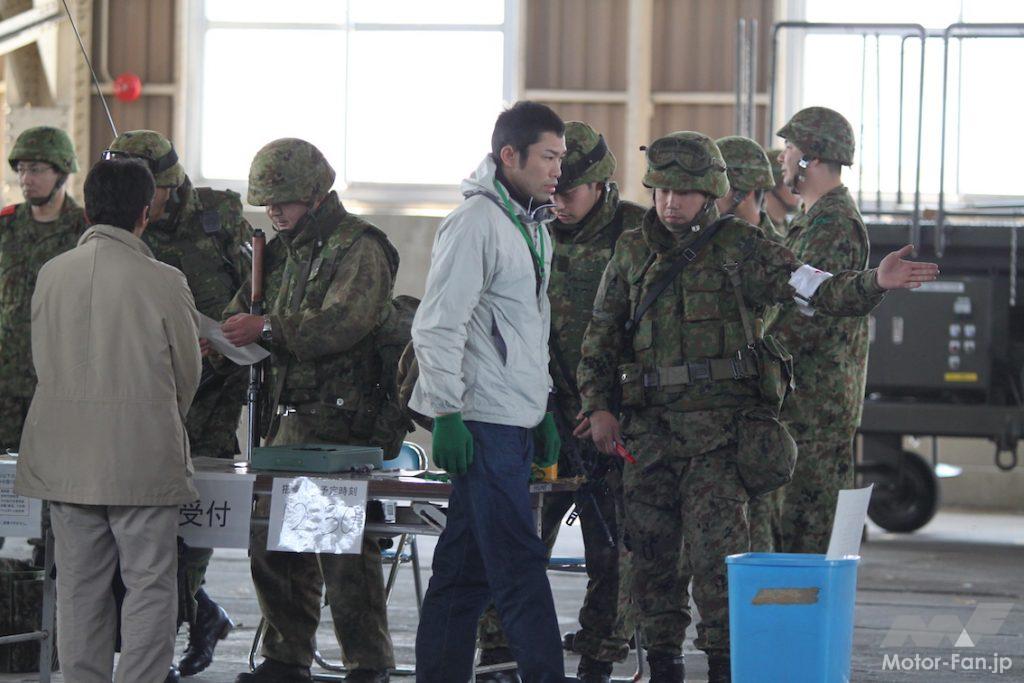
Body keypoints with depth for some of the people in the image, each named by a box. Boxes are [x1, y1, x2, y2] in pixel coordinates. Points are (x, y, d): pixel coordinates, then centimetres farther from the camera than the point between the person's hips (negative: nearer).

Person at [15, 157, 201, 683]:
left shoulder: (52, 274, 1)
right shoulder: (163, 282, -10)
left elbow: (42, 362, 9)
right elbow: (187, 373, 1)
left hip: (65, 456, 4)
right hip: (142, 456, -4)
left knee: (79, 584, 11)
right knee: (149, 583, 2)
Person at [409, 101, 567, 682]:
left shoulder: (534, 228, 18)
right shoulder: (476, 224, -11)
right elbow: (437, 327, -15)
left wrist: (544, 410, 23)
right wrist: (447, 415, -19)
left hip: (517, 420, 9)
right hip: (484, 419, -9)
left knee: (466, 566, 10)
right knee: (521, 565, -9)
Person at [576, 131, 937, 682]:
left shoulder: (738, 249, -1)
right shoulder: (632, 252, 10)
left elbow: (810, 287, -12)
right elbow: (601, 336, 16)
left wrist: (874, 283, -29)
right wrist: (598, 406, 6)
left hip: (719, 427, -4)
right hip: (649, 426, 4)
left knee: (715, 547, -9)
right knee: (650, 549, 6)